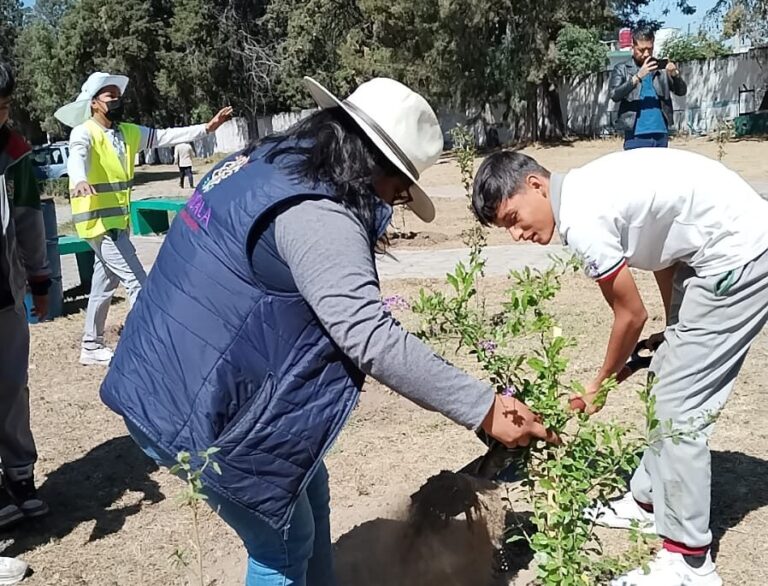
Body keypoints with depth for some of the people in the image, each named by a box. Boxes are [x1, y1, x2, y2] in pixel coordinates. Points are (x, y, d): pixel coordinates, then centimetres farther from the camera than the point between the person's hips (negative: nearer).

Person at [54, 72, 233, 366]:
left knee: (106, 283, 17)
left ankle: (91, 346, 30)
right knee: (136, 281, -11)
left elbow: (165, 136, 8)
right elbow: (77, 157, -35)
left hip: (118, 220, 9)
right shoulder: (84, 133, -14)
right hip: (99, 221, -9)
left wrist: (207, 128, 2)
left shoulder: (129, 132, 8)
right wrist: (79, 181, -57)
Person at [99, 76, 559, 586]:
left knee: (307, 496, 22)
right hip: (202, 409, -10)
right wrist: (484, 408, -25)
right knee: (287, 544, 9)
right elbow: (372, 339, -30)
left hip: (178, 379, 10)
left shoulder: (266, 162, 7)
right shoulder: (314, 214, -24)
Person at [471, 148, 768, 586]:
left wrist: (600, 385, 4)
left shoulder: (580, 219, -22)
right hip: (733, 245, 10)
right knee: (670, 380, 17)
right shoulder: (587, 190, 6)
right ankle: (649, 500, 32)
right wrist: (677, 333, 18)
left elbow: (632, 315, -12)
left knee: (680, 402, -7)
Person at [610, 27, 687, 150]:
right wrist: (638, 76, -22)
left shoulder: (661, 68, 13)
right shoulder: (622, 69, 5)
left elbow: (682, 91, 9)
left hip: (661, 134, 4)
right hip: (636, 136, -4)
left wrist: (675, 74, -11)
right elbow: (615, 95, -10)